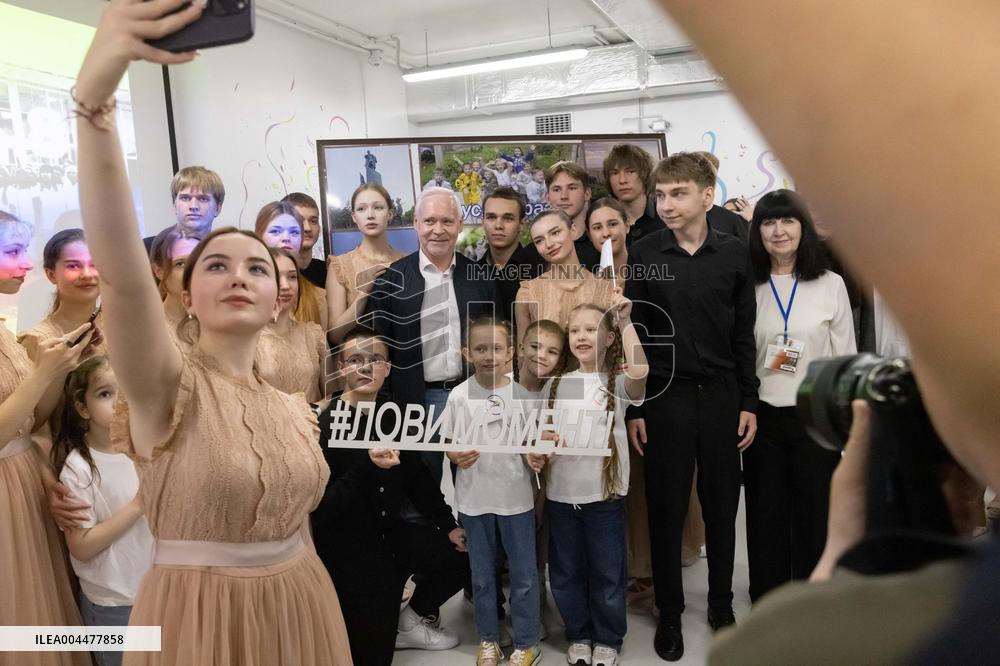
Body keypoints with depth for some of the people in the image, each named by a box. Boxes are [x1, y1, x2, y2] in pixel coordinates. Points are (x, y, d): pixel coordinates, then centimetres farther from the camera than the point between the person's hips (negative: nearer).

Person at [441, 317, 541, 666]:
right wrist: (458, 457, -21)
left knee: (523, 574, 11)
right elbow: (450, 444, 0)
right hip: (474, 499, 1)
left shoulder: (520, 394, -7)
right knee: (482, 575, 16)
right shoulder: (459, 396, -7)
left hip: (516, 497, -1)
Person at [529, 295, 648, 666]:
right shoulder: (555, 385, 6)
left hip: (604, 494, -3)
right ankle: (579, 635, 36)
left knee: (607, 573, 10)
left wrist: (625, 322, -22)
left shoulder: (616, 383, -5)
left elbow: (639, 371, -28)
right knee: (565, 573, 14)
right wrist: (535, 451, -9)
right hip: (560, 493, 3)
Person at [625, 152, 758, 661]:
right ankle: (669, 612, 26)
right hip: (664, 396, -1)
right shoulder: (642, 254, -4)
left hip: (721, 395, 2)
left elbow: (743, 334, 5)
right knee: (666, 508, 7)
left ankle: (721, 603, 33)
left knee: (721, 505, 12)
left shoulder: (733, 254, 1)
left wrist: (749, 402, 4)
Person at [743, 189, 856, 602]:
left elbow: (846, 358, 2)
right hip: (761, 415, 0)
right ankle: (768, 598, 29)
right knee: (766, 513, 11)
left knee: (815, 512, 11)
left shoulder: (831, 285, 0)